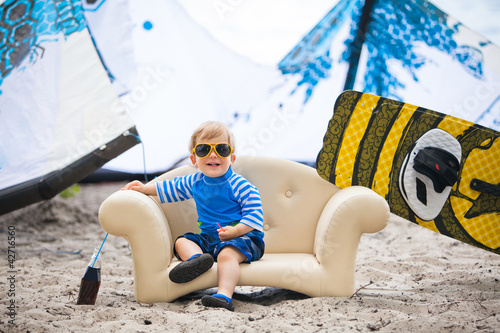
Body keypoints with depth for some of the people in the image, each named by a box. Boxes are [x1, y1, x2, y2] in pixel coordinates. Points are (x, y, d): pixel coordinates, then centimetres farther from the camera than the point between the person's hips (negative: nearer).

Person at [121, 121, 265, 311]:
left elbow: (254, 213, -12)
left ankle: (224, 296, -53)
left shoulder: (239, 186, -9)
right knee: (181, 241, -8)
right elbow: (170, 188, 27)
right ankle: (196, 258, -43)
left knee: (227, 254, -35)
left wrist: (236, 230, -25)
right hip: (208, 238, 7)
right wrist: (145, 188, 17)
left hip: (242, 237, -7)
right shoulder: (195, 182, 11)